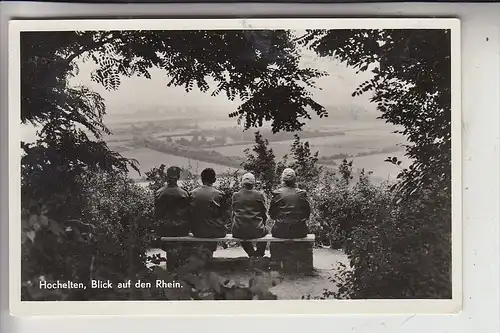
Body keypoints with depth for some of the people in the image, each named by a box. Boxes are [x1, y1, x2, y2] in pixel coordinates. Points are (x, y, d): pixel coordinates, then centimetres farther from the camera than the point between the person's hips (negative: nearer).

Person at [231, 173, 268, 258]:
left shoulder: (235, 195, 1)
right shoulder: (260, 195, -3)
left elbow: (233, 213, 9)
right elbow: (264, 214, 3)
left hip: (238, 232, 1)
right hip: (256, 231, -1)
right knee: (265, 230, 33)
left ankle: (252, 254, 38)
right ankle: (259, 254, 35)